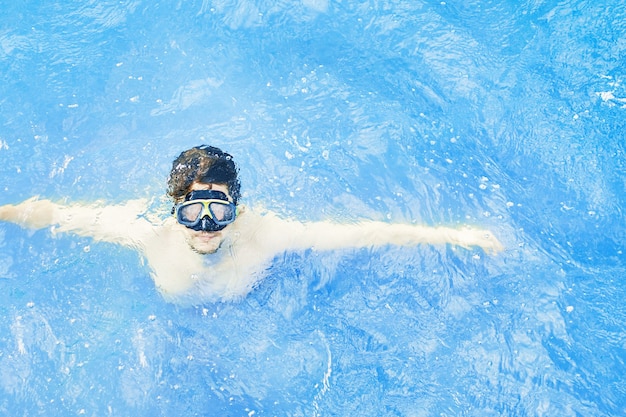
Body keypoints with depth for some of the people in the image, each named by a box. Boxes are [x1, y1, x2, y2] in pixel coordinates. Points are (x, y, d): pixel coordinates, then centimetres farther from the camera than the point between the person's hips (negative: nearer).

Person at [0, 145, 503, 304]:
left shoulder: (262, 233, -42)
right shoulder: (154, 236, -39)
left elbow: (361, 233, -41)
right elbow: (60, 215, -28)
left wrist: (454, 235, -41)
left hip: (249, 306, 1)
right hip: (174, 318, 0)